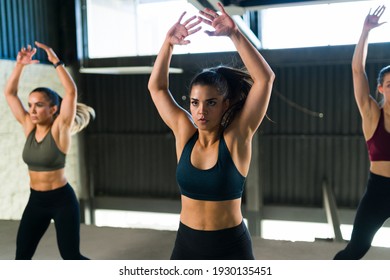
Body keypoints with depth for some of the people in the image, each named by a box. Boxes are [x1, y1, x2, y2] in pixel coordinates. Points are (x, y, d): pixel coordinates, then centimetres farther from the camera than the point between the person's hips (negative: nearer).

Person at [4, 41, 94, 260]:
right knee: (22, 255, 9)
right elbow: (10, 93, 2)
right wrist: (20, 65, -8)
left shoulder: (60, 129, -14)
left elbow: (71, 91, -26)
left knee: (71, 256, 3)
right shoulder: (29, 126, 0)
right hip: (36, 200, 6)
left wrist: (56, 61, -24)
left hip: (62, 200, -5)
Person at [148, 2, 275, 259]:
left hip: (231, 247, -3)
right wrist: (169, 43, -12)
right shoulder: (184, 133, -4)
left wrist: (234, 34, -26)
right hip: (187, 243, 3)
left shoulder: (236, 137, -13)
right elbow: (156, 87, -1)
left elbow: (265, 78, -21)